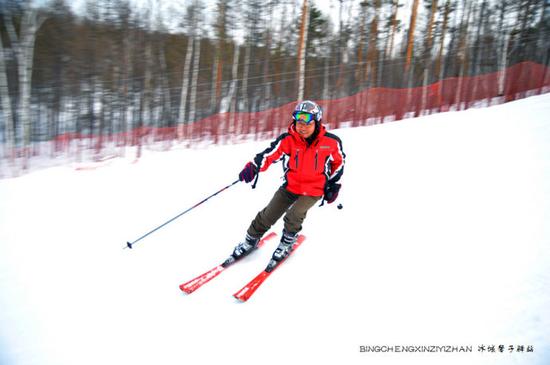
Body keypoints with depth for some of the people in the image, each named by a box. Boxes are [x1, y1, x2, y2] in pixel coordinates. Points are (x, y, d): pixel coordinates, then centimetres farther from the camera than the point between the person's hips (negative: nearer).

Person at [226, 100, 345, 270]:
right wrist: (254, 166, -47)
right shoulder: (287, 140, -17)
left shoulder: (331, 142, -15)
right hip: (290, 187, 2)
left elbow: (339, 162, 3)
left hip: (314, 190, -2)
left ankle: (287, 242, 10)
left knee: (293, 216, -22)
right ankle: (251, 241, 29)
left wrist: (334, 185, 4)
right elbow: (269, 154, -28)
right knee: (267, 216, 1)